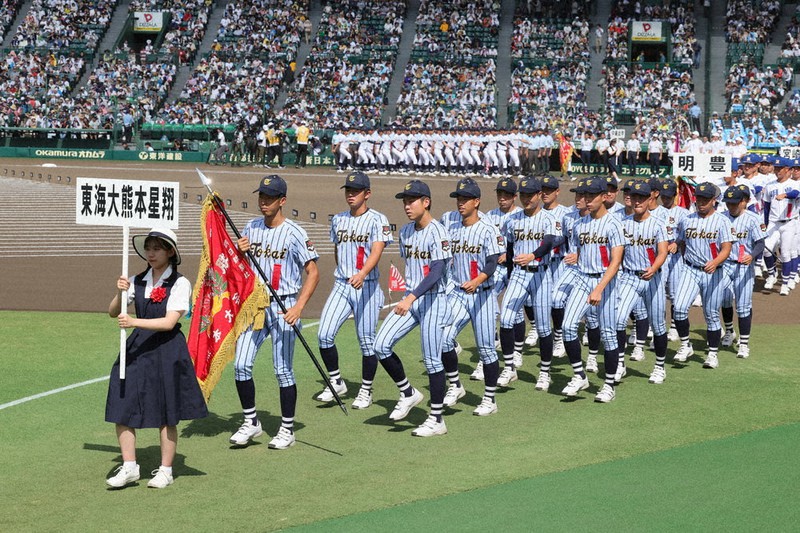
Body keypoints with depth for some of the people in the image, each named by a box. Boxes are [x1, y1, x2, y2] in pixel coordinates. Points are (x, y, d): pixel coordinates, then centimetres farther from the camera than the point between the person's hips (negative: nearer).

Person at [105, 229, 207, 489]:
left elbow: (169, 322, -17)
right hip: (137, 347, 5)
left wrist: (135, 322, -26)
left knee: (166, 415, 4)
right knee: (122, 409, -1)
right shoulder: (137, 281, 6)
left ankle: (165, 471, 17)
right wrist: (120, 293, -14)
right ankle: (129, 467, 11)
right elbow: (113, 312, 5)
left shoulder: (180, 284, -8)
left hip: (167, 350, -5)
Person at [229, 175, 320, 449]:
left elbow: (313, 273, -9)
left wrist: (298, 308, -19)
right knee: (241, 365, -1)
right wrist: (239, 252, -5)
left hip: (283, 307, -5)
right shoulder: (251, 228, 9)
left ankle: (287, 429, 10)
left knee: (283, 370, 0)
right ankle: (251, 422, 14)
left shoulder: (294, 233, -7)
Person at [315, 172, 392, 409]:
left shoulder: (377, 220, -6)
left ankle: (366, 391, 16)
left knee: (366, 341, 1)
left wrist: (361, 274, -37)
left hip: (367, 287, -5)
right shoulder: (338, 220, 11)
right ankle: (336, 382, 9)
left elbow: (376, 252, -20)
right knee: (325, 335, -8)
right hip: (341, 285, 5)